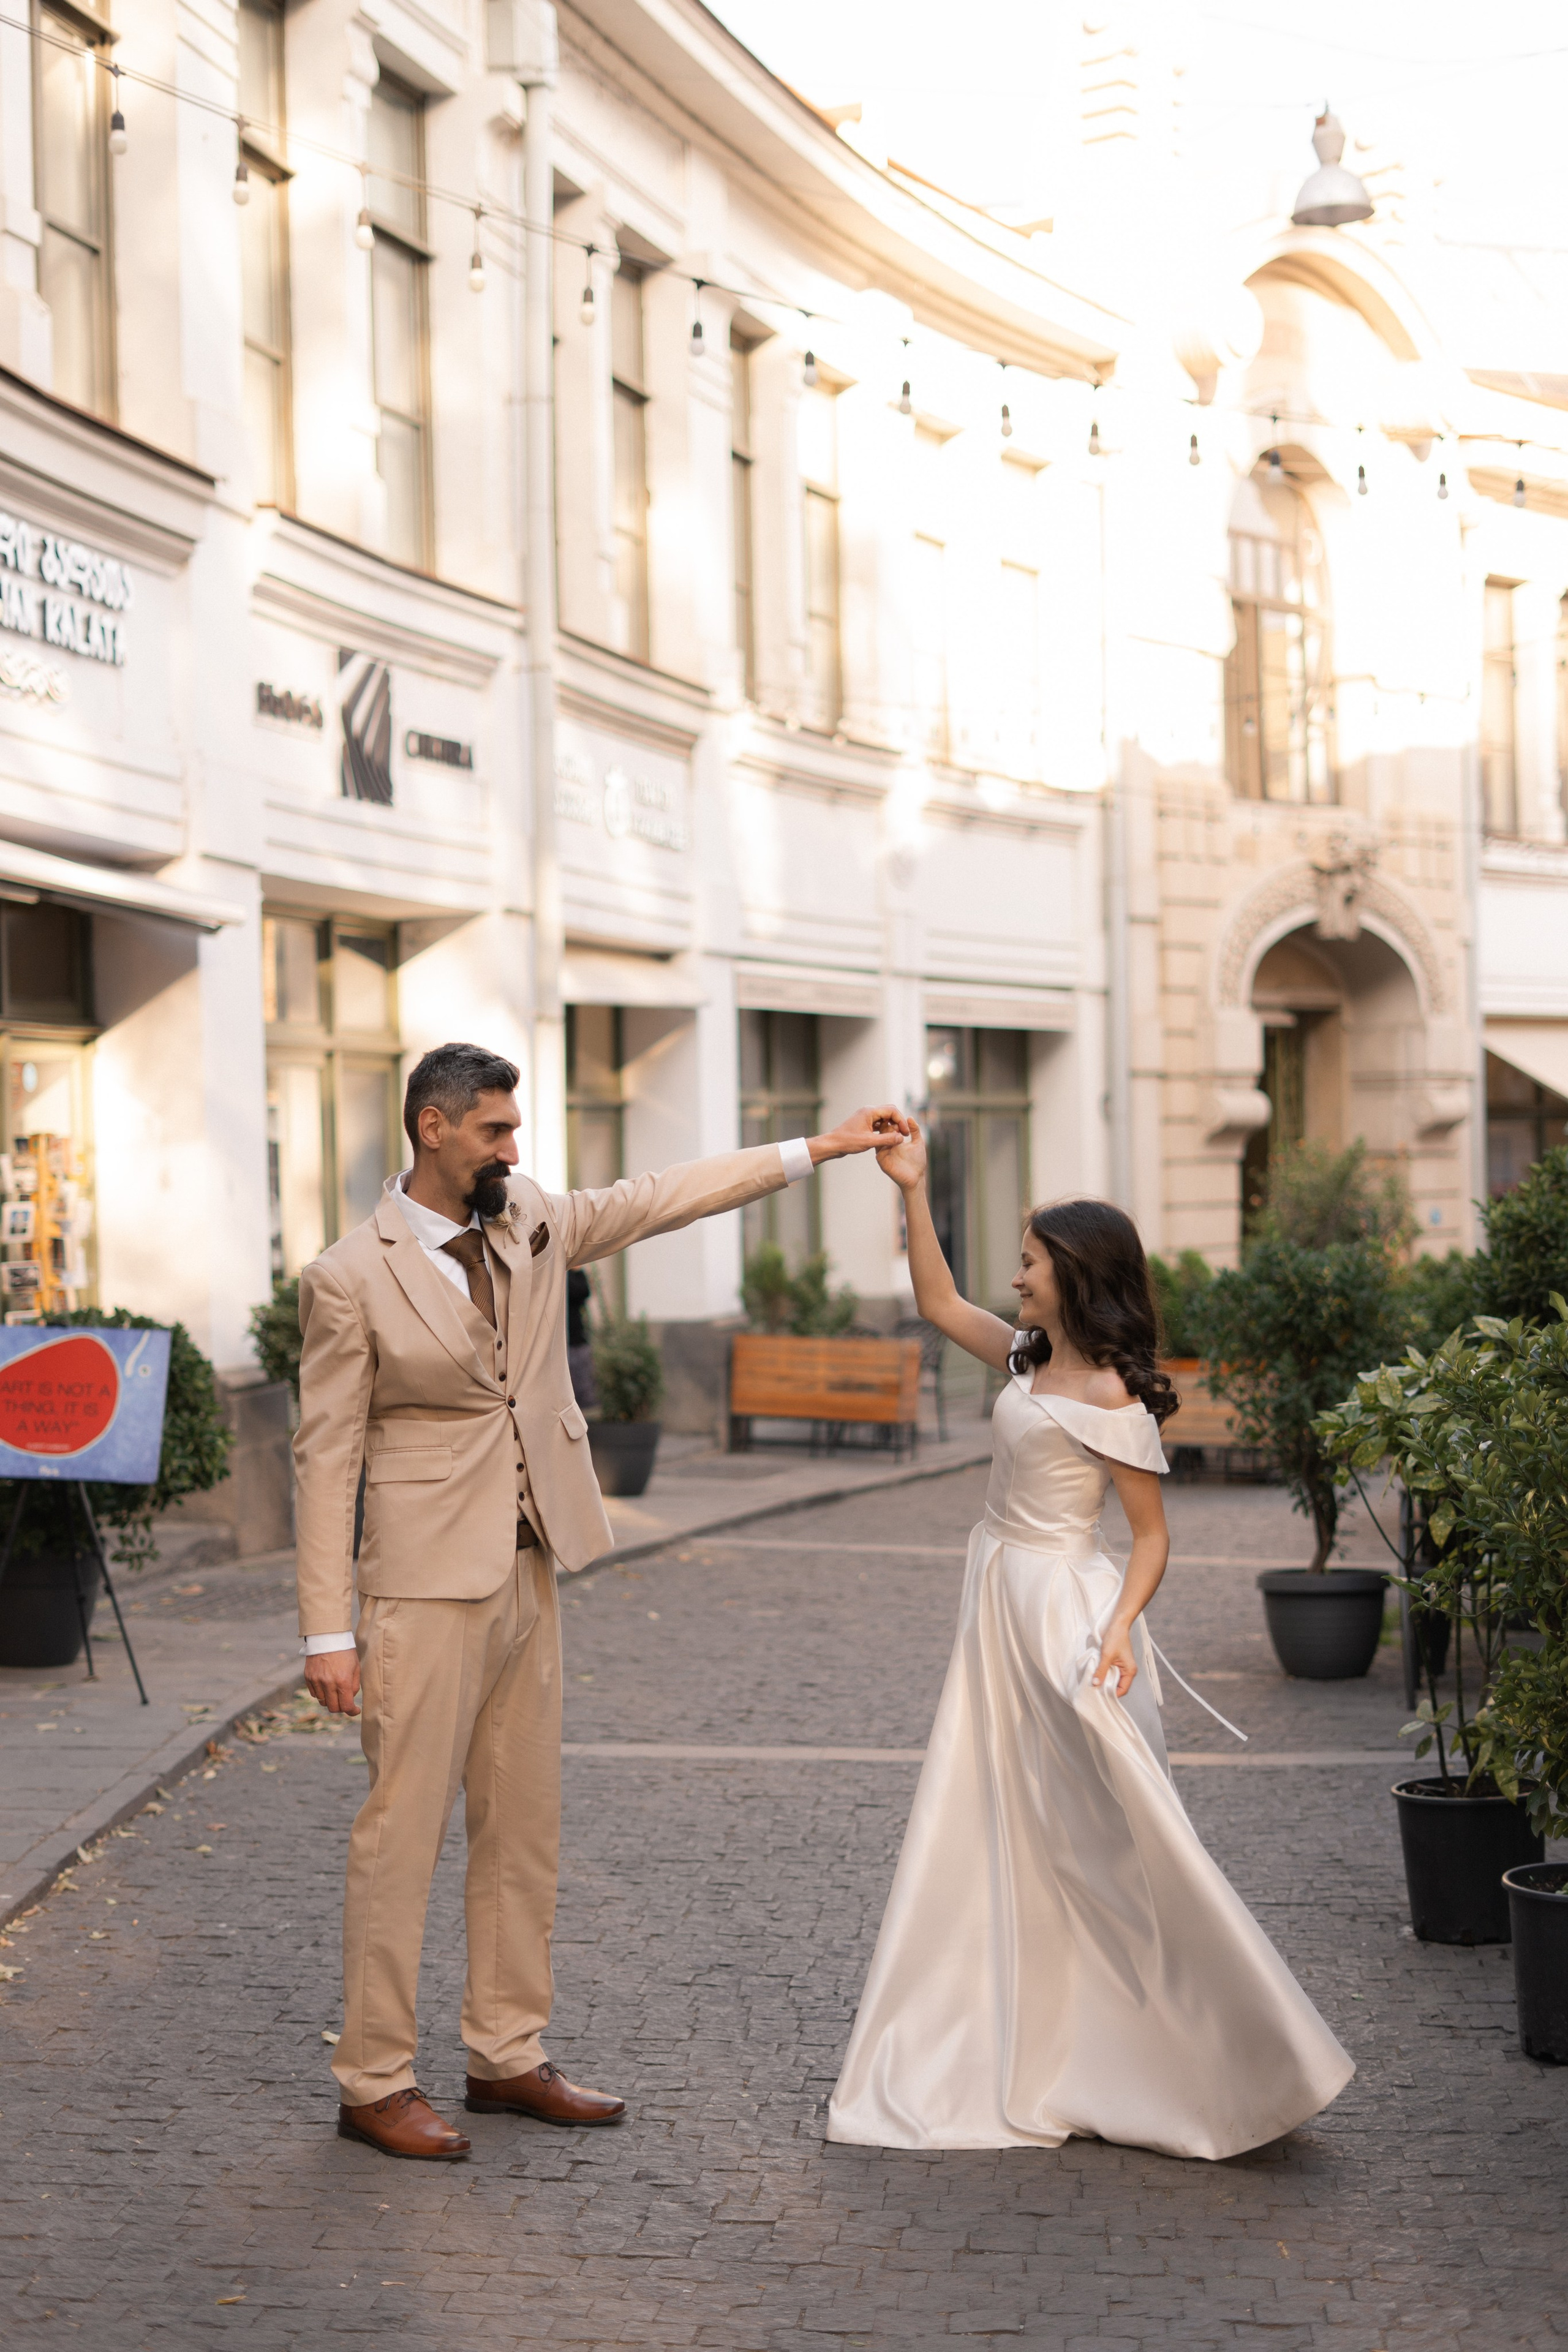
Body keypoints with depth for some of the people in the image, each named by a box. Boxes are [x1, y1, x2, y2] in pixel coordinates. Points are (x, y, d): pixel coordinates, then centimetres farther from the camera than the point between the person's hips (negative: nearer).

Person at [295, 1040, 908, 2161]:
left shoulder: (530, 1219, 7)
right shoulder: (351, 1277, -10)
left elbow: (660, 1198, 15)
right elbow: (327, 1457, -9)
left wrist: (817, 1149, 12)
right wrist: (329, 1629, -13)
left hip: (531, 1572, 7)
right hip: (428, 1583, -7)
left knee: (526, 1827, 12)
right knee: (404, 1831, -4)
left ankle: (508, 2056, 23)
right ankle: (375, 2081, 5)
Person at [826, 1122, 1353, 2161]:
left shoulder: (1112, 1394, -15)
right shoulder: (1030, 1361, 8)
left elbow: (1152, 1532, -12)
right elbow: (940, 1303, 18)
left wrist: (1119, 1627, -26)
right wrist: (913, 1192, 11)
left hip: (1064, 1615, -9)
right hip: (1005, 1609, 9)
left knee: (1108, 1838, -8)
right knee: (1006, 1838, 11)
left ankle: (1237, 2065, -1)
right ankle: (1033, 2070, 18)